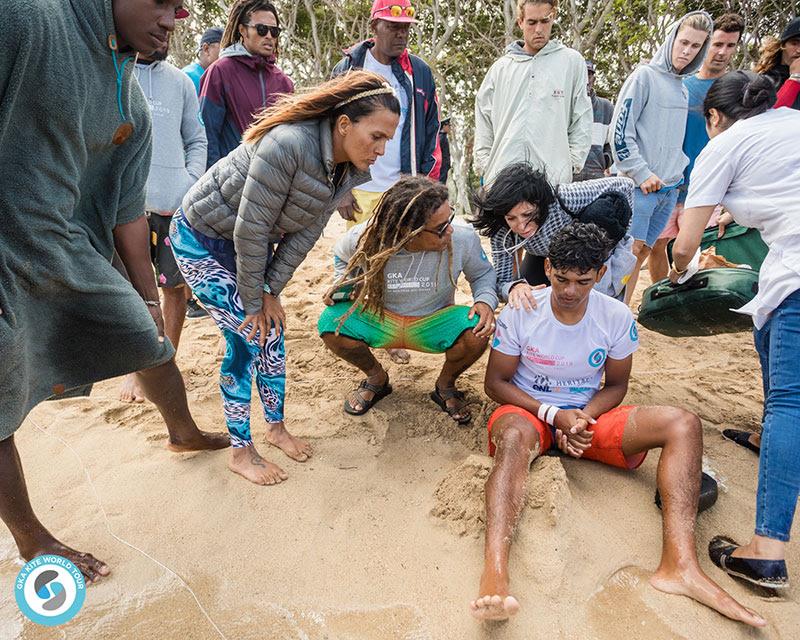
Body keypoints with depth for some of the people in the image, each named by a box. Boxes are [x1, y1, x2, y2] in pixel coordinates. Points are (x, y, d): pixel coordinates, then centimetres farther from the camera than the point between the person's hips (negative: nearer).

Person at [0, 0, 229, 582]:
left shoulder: (132, 106, 6)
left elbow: (127, 209, 12)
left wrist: (148, 297, 16)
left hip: (71, 252, 7)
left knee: (154, 343, 15)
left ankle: (184, 432, 45)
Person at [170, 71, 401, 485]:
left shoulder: (350, 168, -10)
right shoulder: (288, 145, -35)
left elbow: (305, 233, -6)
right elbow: (250, 230, -29)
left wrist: (271, 292, -9)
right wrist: (254, 301, -18)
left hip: (250, 245, 7)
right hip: (202, 239, -7)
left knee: (270, 334, 10)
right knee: (249, 338, -6)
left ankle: (276, 427, 31)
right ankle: (241, 453, 12)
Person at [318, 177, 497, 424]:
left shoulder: (463, 239, -23)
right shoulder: (366, 238, -23)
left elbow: (483, 273, -1)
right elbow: (342, 256, 4)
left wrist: (486, 301, -21)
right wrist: (345, 287, -12)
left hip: (434, 322, 0)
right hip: (380, 319, 1)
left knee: (477, 333, -31)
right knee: (330, 324, -26)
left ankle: (445, 386, 4)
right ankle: (377, 379, 6)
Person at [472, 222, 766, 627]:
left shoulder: (617, 317, -5)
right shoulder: (519, 312, -11)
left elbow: (615, 386, 6)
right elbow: (495, 382, -6)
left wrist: (584, 417, -16)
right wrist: (554, 415, -20)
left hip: (588, 414, 3)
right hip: (529, 411, -3)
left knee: (683, 424, -20)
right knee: (513, 437, -41)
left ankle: (679, 564, -34)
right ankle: (494, 572, -57)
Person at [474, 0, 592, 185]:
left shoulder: (572, 61, 9)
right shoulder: (500, 67, 15)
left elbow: (582, 120, 8)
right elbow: (483, 121, 16)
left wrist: (573, 162, -1)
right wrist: (484, 163, 6)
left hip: (554, 176, -2)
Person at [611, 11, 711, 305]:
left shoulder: (682, 88, 17)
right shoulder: (645, 76, -5)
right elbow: (620, 131, -12)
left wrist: (679, 172, 12)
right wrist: (642, 174, -14)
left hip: (670, 189, 7)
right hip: (640, 187, -7)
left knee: (643, 252, 10)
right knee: (630, 251, -8)